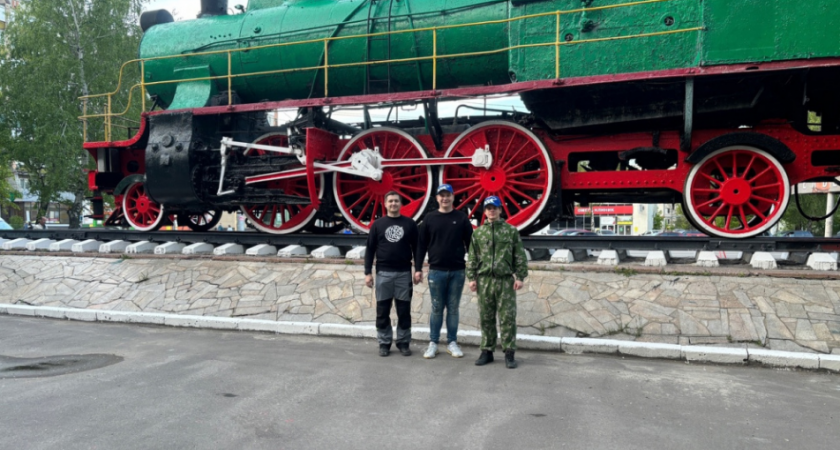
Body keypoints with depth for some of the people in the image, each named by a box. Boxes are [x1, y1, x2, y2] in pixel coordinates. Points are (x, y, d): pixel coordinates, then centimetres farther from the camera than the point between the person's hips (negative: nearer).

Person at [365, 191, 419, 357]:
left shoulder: (410, 224, 4)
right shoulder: (378, 224, 4)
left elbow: (416, 248, 7)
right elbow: (370, 249, 4)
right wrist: (368, 272, -1)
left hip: (404, 273, 0)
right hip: (383, 273, 0)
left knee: (404, 310, 5)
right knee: (382, 311, 5)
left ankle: (403, 342, 16)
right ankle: (384, 343, 15)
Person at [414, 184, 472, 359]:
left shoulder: (462, 218, 3)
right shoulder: (430, 218, 4)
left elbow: (470, 244, 5)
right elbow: (421, 245, 4)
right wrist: (418, 268, 0)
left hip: (457, 271, 0)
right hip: (436, 271, 0)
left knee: (453, 308, 7)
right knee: (437, 308, 5)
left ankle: (452, 343, 17)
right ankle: (433, 343, 14)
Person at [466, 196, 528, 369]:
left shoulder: (511, 231, 4)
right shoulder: (478, 232, 10)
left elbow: (520, 256, 3)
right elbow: (472, 258, 9)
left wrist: (520, 277, -4)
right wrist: (471, 278, 2)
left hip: (506, 280, -2)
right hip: (484, 280, 2)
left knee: (508, 318, -1)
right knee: (486, 318, 7)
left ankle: (509, 353, 7)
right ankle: (487, 351, 18)